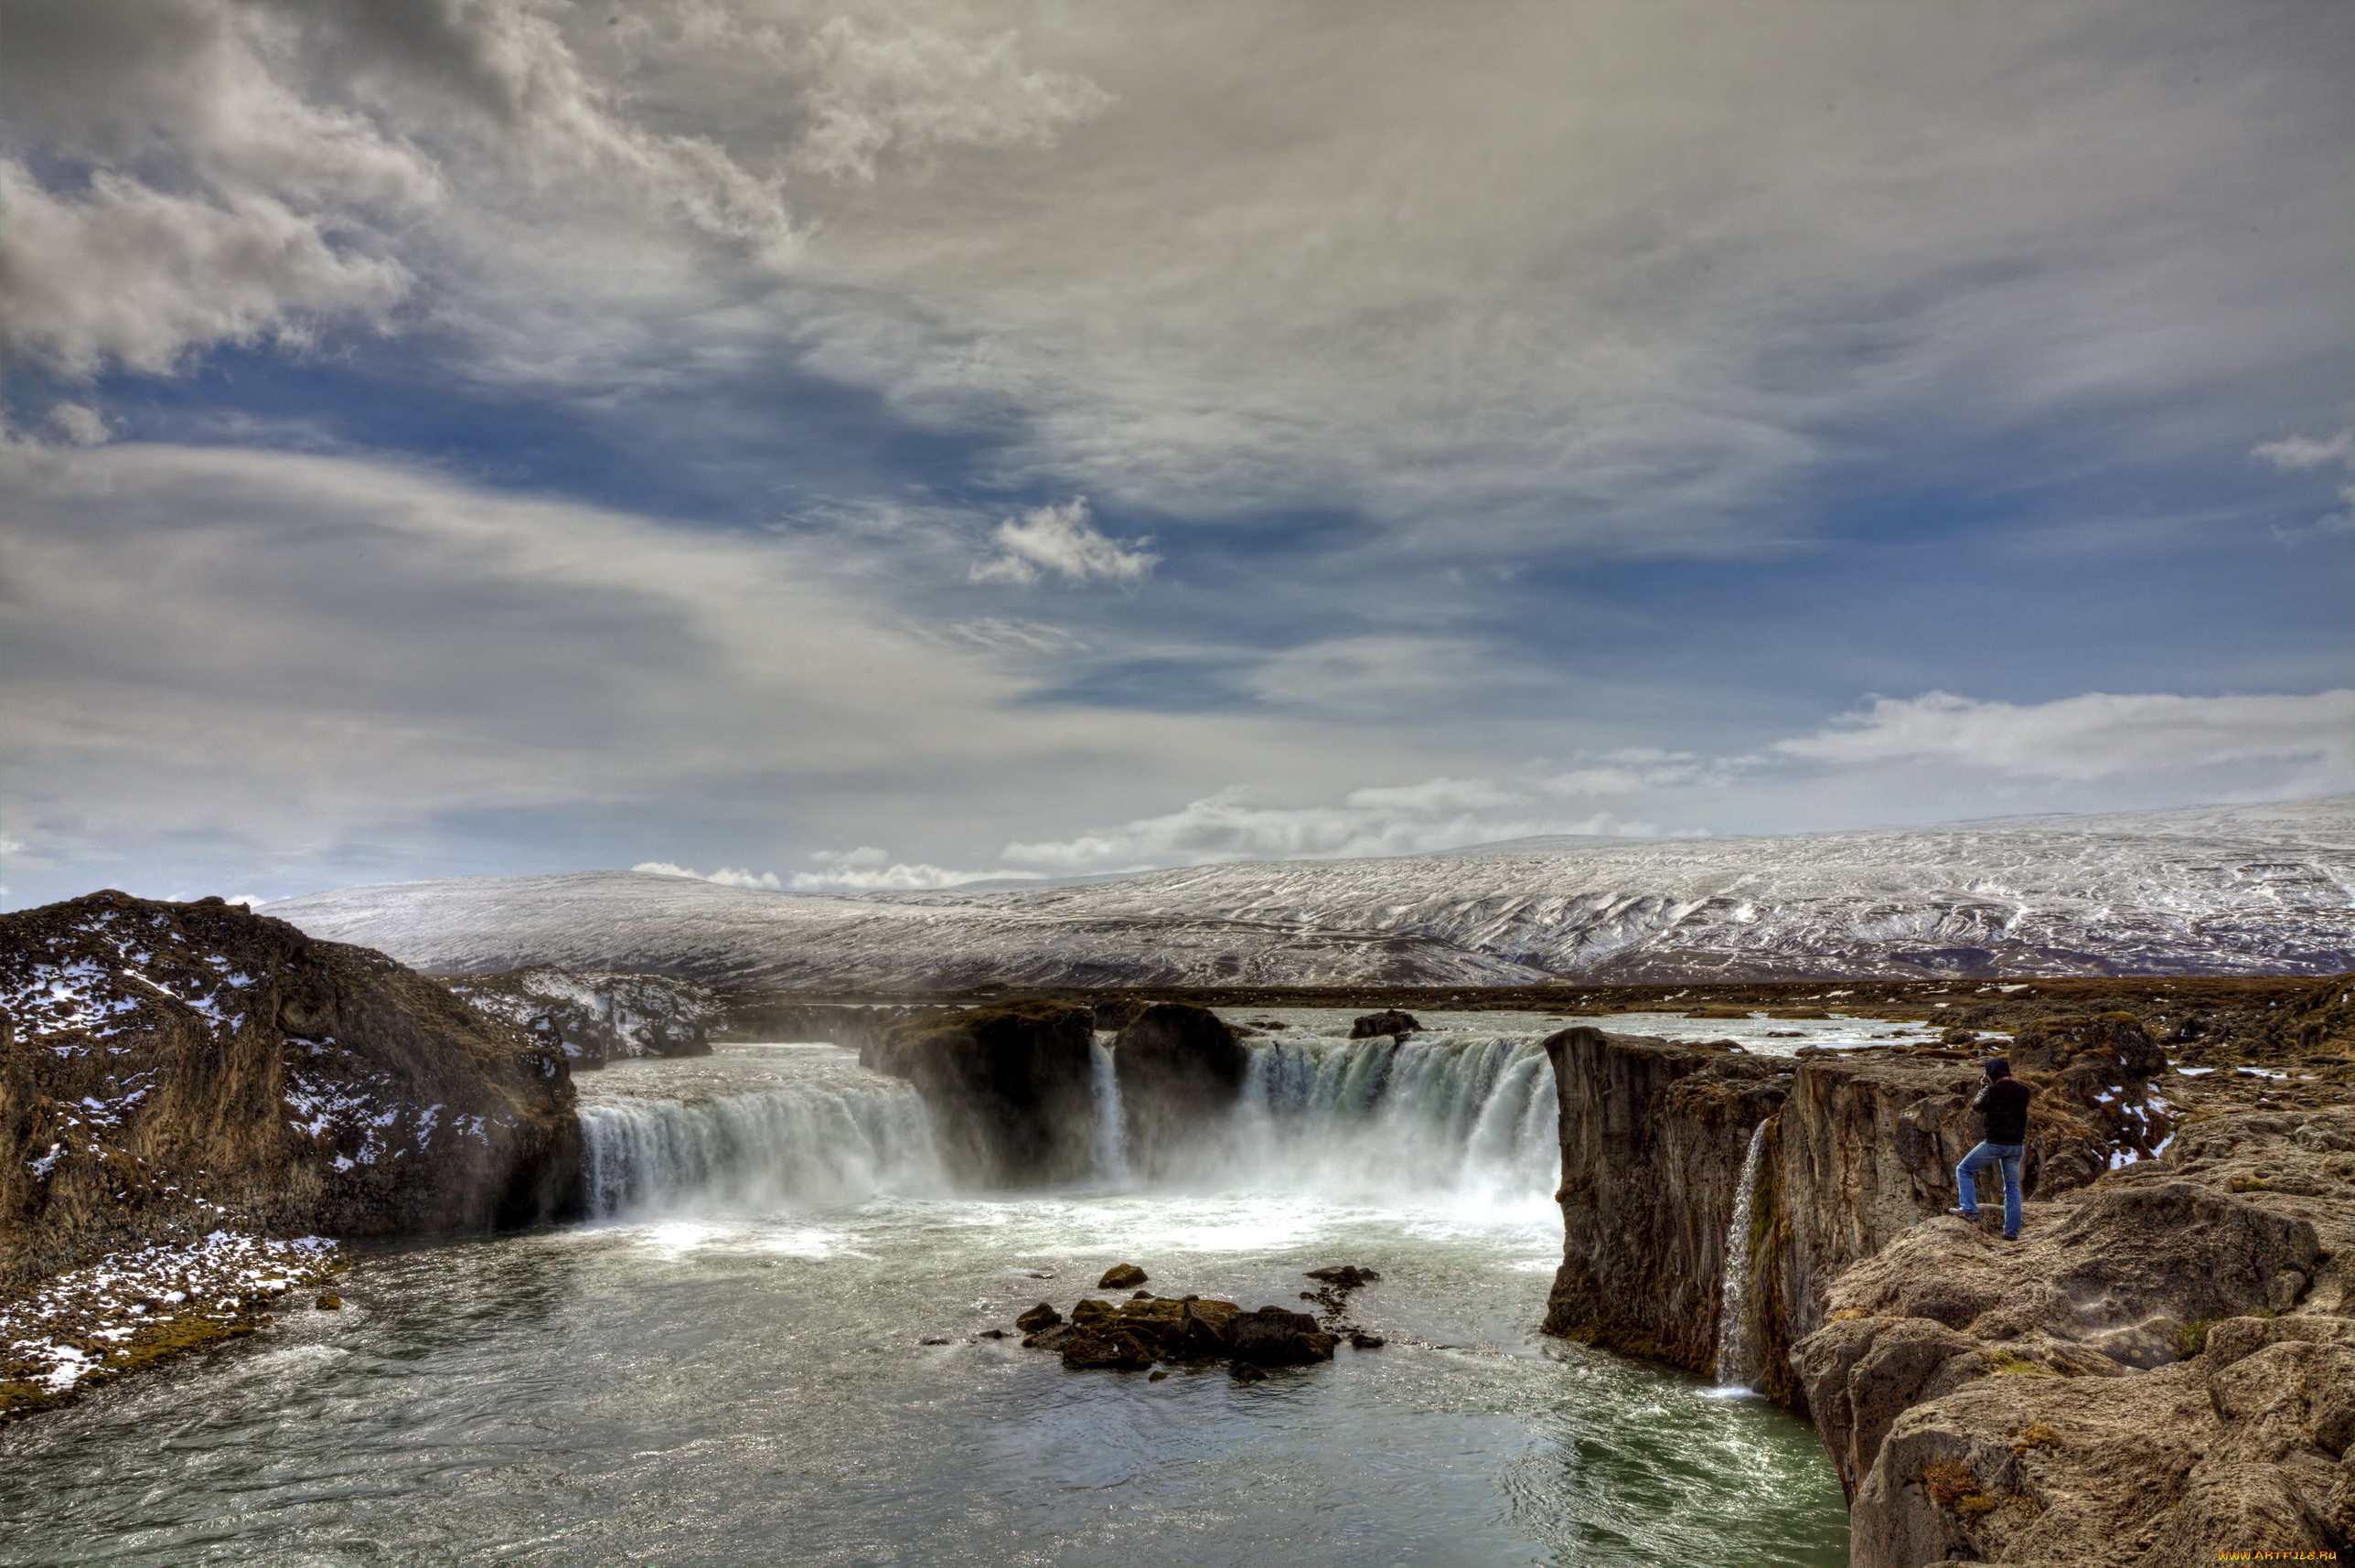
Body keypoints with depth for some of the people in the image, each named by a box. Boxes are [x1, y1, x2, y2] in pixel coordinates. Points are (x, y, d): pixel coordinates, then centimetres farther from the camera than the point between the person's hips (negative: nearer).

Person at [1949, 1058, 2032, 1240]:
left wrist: (1983, 1088, 18)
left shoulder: (1993, 1090, -13)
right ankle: (2012, 1231, 13)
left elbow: (1977, 1106, 3)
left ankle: (1969, 1209, -2)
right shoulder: (2024, 1090, 4)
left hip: (1995, 1143, -6)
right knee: (2012, 1188, 13)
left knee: (1964, 1170, 9)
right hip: (2017, 1146, 6)